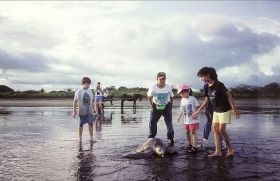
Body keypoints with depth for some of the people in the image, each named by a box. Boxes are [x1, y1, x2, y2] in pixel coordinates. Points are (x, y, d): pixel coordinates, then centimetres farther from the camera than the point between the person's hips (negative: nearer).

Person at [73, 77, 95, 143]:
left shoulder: (90, 91, 5)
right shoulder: (78, 91, -6)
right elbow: (75, 101, -4)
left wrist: (93, 109, 14)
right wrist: (74, 111, -7)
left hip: (89, 111, 3)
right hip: (82, 111, -3)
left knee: (90, 123, -2)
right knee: (81, 124, 8)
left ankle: (91, 138, 4)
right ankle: (80, 138, 21)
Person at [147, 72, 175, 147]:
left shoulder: (168, 88, -15)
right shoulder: (153, 88, -16)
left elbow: (171, 97, 2)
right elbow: (149, 97, 2)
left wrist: (170, 105, -1)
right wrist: (152, 105, 1)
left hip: (166, 107, -1)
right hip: (156, 107, 1)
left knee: (169, 123, -3)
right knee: (152, 123, 2)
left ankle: (171, 139, 7)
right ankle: (151, 138, 15)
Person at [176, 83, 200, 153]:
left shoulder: (192, 98, -10)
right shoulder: (182, 100, 8)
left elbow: (198, 107, -8)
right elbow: (182, 110, 13)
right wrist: (179, 117, 3)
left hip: (193, 120, -6)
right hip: (186, 120, 6)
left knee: (193, 132, -4)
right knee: (187, 132, 13)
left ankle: (194, 147, 0)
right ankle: (190, 144, 30)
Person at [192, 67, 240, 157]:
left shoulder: (219, 85, -21)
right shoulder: (207, 87, 1)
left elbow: (229, 96, -17)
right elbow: (206, 100, 10)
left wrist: (234, 109, -20)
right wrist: (198, 111, 12)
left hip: (225, 110, -7)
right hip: (216, 111, 7)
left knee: (222, 129, -7)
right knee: (215, 129, 3)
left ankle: (230, 149, 11)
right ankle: (218, 151, 7)